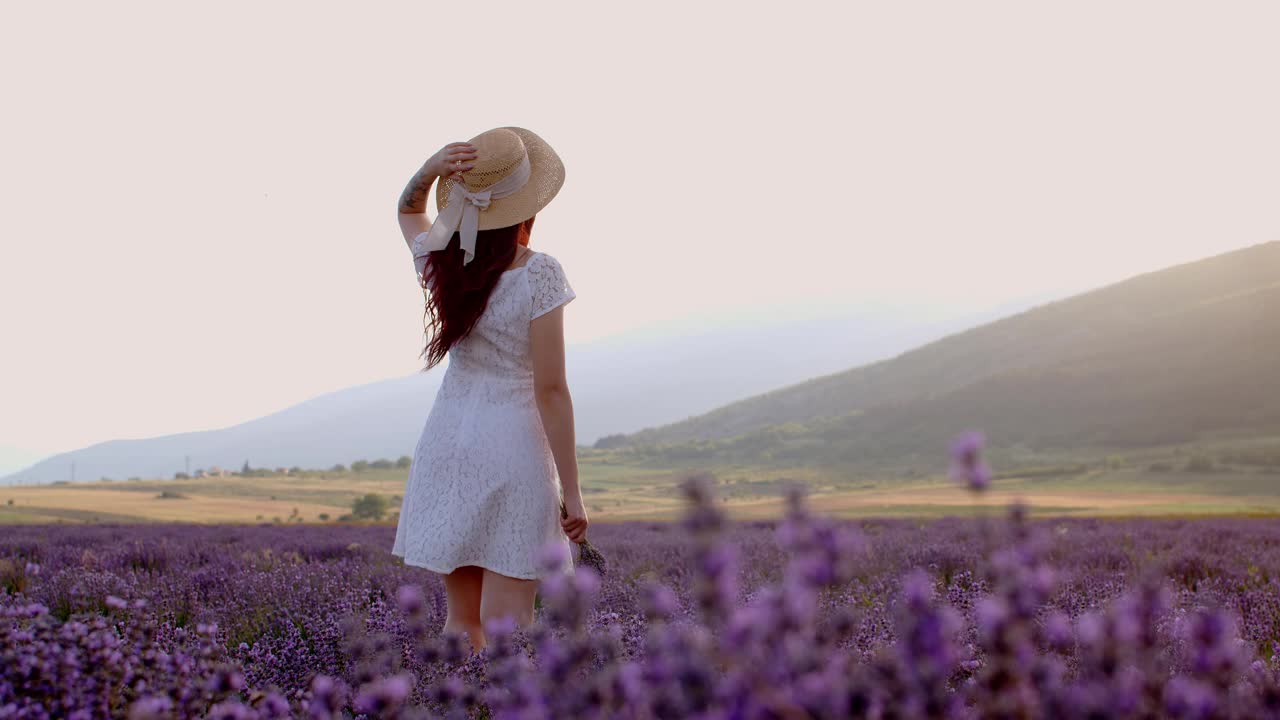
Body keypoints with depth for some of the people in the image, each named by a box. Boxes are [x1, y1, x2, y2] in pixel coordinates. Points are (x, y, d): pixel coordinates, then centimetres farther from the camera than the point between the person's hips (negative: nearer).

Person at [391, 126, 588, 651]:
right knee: (506, 627, -4)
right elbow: (550, 390, -15)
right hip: (514, 447, -5)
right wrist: (571, 490, -10)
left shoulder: (442, 265, 3)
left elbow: (408, 210, 26)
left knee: (461, 619, 13)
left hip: (447, 438, 6)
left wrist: (430, 170, 3)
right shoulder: (538, 275, -13)